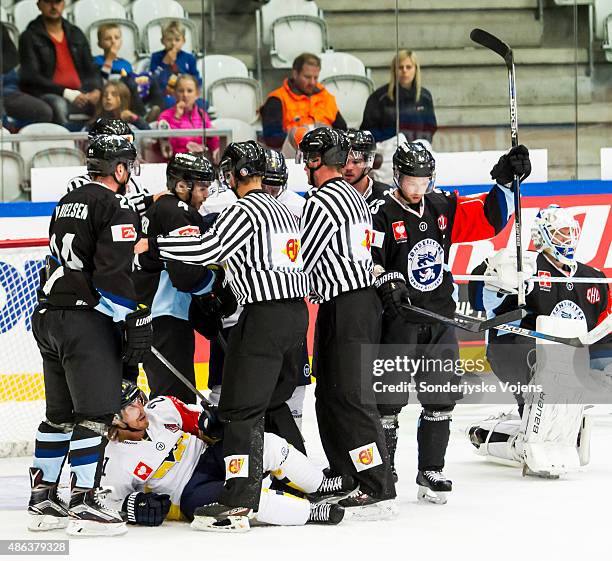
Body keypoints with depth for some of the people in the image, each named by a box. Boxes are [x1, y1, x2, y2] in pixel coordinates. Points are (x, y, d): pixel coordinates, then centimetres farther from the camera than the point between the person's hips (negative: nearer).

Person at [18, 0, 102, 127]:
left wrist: (96, 90, -6)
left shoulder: (76, 34, 20)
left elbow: (91, 69, 18)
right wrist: (66, 93, -18)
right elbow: (31, 77, -7)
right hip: (47, 95, -5)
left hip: (80, 95, 5)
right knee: (58, 105, -39)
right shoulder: (30, 37, 4)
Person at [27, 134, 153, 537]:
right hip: (88, 320, -9)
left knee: (60, 413, 15)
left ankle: (43, 500, 18)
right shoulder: (117, 208, -10)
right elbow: (114, 273, -19)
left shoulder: (67, 204, 18)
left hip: (49, 318, 9)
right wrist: (136, 322, -17)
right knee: (96, 412, -6)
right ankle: (84, 506, -10)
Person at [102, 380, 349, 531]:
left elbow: (195, 417, 7)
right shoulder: (115, 464, -17)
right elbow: (111, 502, -6)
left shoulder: (159, 408, -6)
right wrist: (134, 506, -25)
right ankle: (310, 511, -24)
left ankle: (319, 487, 6)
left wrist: (210, 424, -14)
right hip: (188, 493, -6)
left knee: (266, 444, -14)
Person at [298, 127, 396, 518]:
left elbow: (302, 261, -10)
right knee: (330, 395, 16)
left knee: (350, 398, -10)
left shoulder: (323, 202, -13)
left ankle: (379, 490, -12)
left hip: (344, 307, -10)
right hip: (364, 297, 10)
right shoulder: (355, 197, 17)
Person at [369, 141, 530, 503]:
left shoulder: (444, 208, 8)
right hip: (398, 320, -5)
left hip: (440, 320, 5)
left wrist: (505, 183, -4)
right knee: (388, 401, -3)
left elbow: (489, 218, 8)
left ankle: (431, 470, 18)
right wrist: (387, 280, -28)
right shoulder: (382, 215, -7)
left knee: (441, 399, 8)